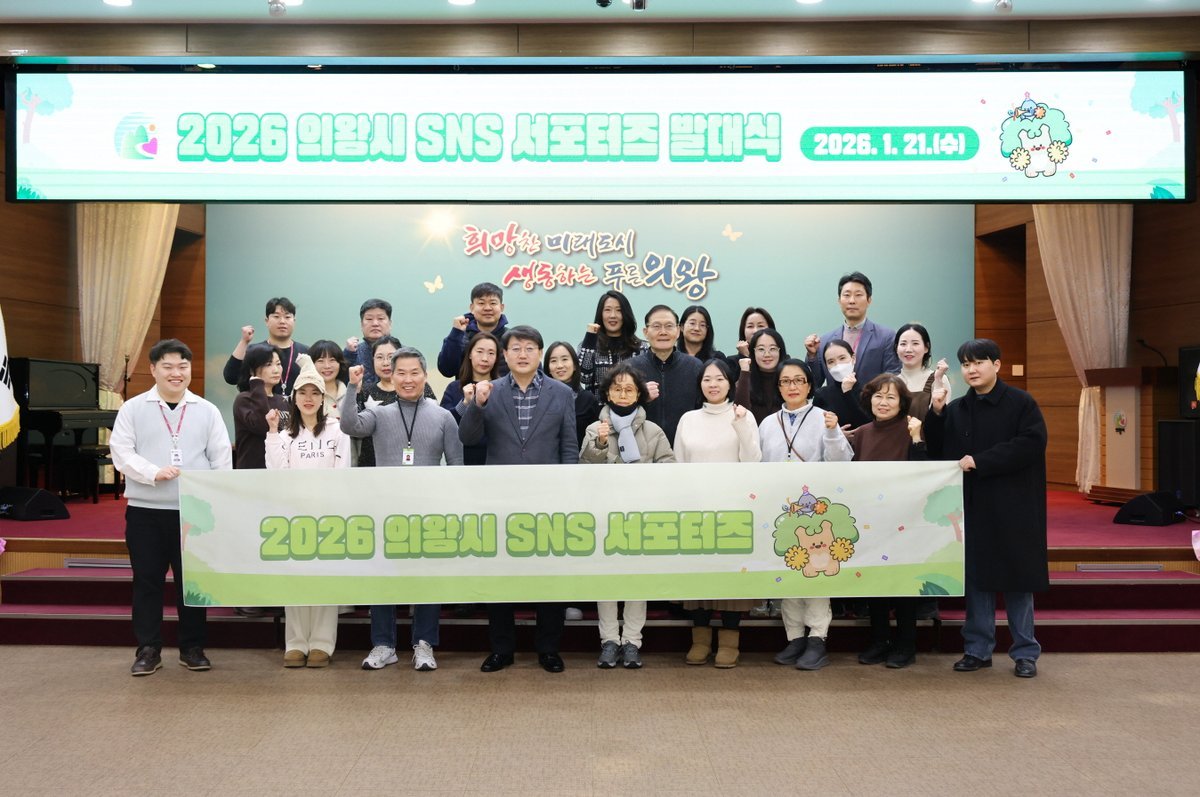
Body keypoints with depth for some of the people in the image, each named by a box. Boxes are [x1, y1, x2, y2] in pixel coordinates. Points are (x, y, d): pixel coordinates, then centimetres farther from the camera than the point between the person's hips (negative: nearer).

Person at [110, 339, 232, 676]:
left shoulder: (207, 411, 6)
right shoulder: (133, 408, 4)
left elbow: (221, 459, 5)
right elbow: (121, 453, -3)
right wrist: (154, 473, -18)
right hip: (145, 510, 0)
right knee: (147, 580, 5)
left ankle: (192, 648, 18)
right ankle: (148, 649, 16)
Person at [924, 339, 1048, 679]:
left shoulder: (1021, 403, -3)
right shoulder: (955, 410, 10)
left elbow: (1032, 443, -15)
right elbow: (938, 451, 8)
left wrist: (980, 461, -17)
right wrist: (936, 414, -6)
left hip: (1012, 506, -4)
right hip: (970, 505, 4)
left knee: (1016, 578, 3)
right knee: (975, 577, 7)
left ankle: (1025, 652, 15)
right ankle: (977, 649, 16)